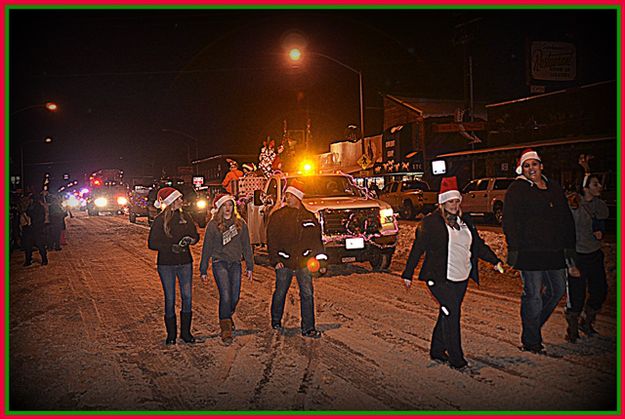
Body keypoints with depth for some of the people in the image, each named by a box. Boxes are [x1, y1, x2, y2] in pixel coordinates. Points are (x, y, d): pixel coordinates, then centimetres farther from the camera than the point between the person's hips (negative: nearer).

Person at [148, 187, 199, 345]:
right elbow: (152, 243, -8)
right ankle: (171, 334, 15)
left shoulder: (185, 217, 6)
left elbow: (195, 235, 11)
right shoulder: (160, 219, -5)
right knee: (170, 299, 3)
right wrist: (171, 247, -20)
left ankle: (186, 332, 16)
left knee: (187, 297, 3)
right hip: (166, 264, -3)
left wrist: (190, 239, -12)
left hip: (185, 262, 3)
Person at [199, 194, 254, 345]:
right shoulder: (213, 225, 0)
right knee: (225, 295, -14)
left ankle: (227, 318, 34)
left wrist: (250, 266, 11)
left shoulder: (240, 223, 7)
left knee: (235, 297, 5)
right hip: (220, 263, -3)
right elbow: (207, 248, 4)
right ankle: (226, 329, -8)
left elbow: (246, 246, 12)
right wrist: (203, 270, 6)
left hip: (235, 264, 3)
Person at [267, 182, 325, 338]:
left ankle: (308, 328, 5)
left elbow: (316, 238, 11)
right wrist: (275, 260, -9)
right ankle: (276, 321, 34)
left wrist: (317, 254, -4)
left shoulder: (309, 217, 8)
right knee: (280, 293, 12)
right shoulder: (277, 216, 2)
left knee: (307, 294, -2)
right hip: (284, 262, -1)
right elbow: (271, 240, 0)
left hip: (303, 262, 1)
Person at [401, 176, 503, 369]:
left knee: (448, 314, 12)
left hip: (461, 277, 6)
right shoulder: (430, 222, -6)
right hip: (440, 278, -6)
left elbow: (478, 244, 22)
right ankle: (455, 357, -3)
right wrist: (408, 274, -3)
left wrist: (495, 261, 17)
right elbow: (417, 249, -3)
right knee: (451, 313, -11)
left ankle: (437, 350, 26)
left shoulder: (465, 220, 13)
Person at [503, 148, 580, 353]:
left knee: (558, 289, 14)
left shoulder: (554, 189, 15)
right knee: (533, 294, -3)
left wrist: (569, 248, 14)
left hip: (554, 251, 7)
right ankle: (531, 341, 11)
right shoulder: (517, 189, -4)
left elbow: (566, 220, 19)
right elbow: (510, 221, -10)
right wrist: (514, 251, -16)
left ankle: (533, 325, 33)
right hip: (529, 251, -7)